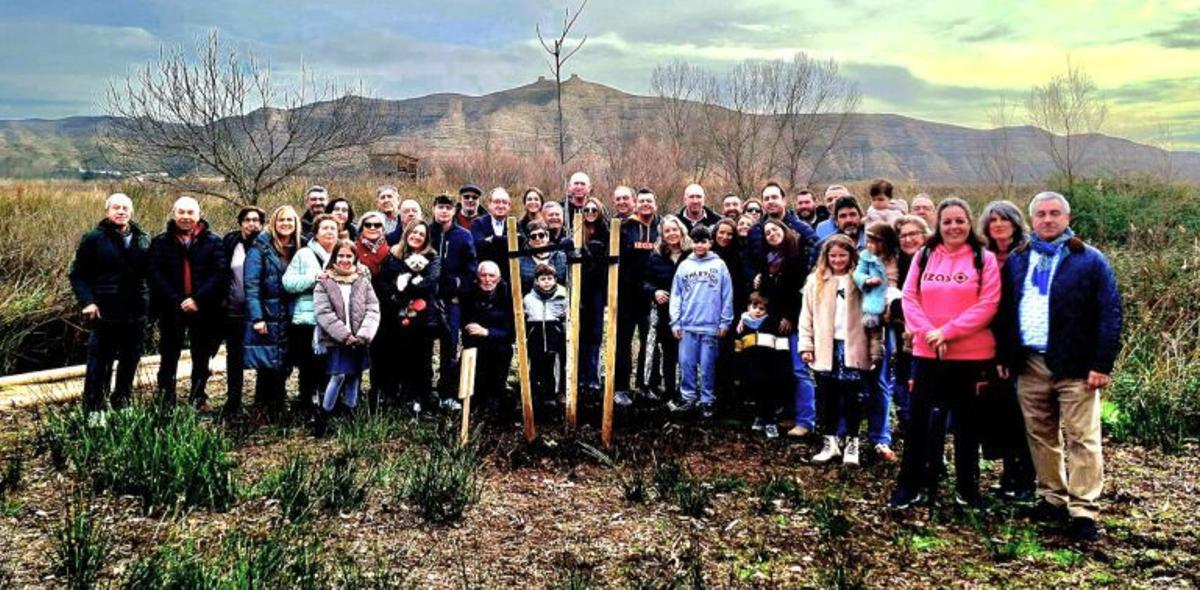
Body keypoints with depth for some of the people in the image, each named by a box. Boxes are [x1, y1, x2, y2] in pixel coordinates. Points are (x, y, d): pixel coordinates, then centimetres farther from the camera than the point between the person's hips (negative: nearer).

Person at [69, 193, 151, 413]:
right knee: (99, 364, -1)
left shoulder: (143, 240, 9)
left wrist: (151, 302, 5)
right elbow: (77, 274, -2)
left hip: (136, 314, 4)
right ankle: (92, 408, 6)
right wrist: (87, 302, -14)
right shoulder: (93, 238, -3)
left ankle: (122, 404, 27)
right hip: (105, 313, -4)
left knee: (130, 362, 13)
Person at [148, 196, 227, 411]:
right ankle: (165, 402, 16)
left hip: (203, 310, 0)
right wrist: (177, 302, -16)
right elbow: (156, 275, -5)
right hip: (170, 310, 0)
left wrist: (197, 300, -17)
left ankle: (198, 399, 22)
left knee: (201, 357, 10)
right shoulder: (161, 242, 4)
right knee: (169, 357, 8)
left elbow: (220, 273, -8)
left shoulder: (213, 242, 2)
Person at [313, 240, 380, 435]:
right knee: (338, 376, -11)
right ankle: (323, 416, 7)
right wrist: (345, 336, -15)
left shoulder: (363, 281, 6)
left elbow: (373, 309, 0)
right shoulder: (324, 282, -2)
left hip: (358, 342, 3)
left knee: (354, 378, 10)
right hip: (335, 341, -3)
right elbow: (324, 314, -10)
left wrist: (363, 335, -12)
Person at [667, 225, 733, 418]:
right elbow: (676, 295, 6)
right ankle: (688, 397, 17)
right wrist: (675, 322, 1)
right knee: (686, 363, 5)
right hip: (687, 325, 2)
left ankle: (707, 401, 13)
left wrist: (725, 322, -3)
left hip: (711, 325, -2)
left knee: (707, 366, 3)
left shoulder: (719, 265, 1)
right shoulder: (684, 265, 7)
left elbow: (727, 295, 0)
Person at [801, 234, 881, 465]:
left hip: (853, 348, -2)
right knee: (827, 396, 8)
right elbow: (806, 315, 8)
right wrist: (806, 345, 0)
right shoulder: (815, 281, 8)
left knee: (853, 397, 3)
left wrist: (875, 350, -5)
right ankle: (829, 441, 20)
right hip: (826, 348, 2)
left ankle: (852, 443, 15)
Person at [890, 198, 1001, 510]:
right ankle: (911, 484, 17)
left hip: (972, 355, -2)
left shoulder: (984, 258, -2)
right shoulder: (924, 256, 6)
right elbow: (909, 297, 1)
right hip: (927, 353, 2)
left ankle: (967, 486, 24)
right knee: (920, 419, 5)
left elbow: (988, 305, -10)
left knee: (967, 421, 10)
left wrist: (947, 332, -16)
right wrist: (929, 333, -14)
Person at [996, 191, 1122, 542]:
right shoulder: (1016, 261, 13)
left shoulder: (1090, 260, 0)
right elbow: (1005, 312, 14)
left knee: (1082, 439, -3)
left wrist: (1102, 364, -12)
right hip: (1029, 365, 5)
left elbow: (1109, 314, -5)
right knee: (1041, 436, 11)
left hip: (1075, 366, -4)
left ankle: (1083, 510, 2)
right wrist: (1004, 357, 7)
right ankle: (1052, 497, 23)